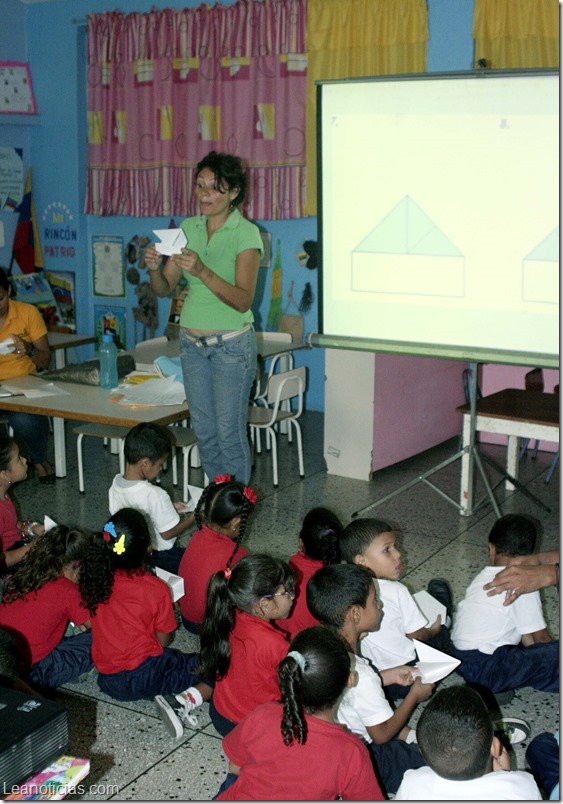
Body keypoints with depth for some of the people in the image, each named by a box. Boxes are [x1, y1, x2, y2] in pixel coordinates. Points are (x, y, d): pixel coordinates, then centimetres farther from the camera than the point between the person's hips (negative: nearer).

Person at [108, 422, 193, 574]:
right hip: (159, 558, -8)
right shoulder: (154, 495, -28)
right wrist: (194, 517, -3)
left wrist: (169, 508, 10)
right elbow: (168, 532, -18)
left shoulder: (115, 485, -5)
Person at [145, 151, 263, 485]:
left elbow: (243, 300, -20)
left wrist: (202, 272, -32)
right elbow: (164, 289, 6)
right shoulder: (188, 228, 6)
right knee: (204, 431, 11)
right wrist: (155, 268, -17)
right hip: (192, 341, 6)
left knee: (229, 432, -3)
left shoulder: (246, 234, -11)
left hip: (231, 344, -5)